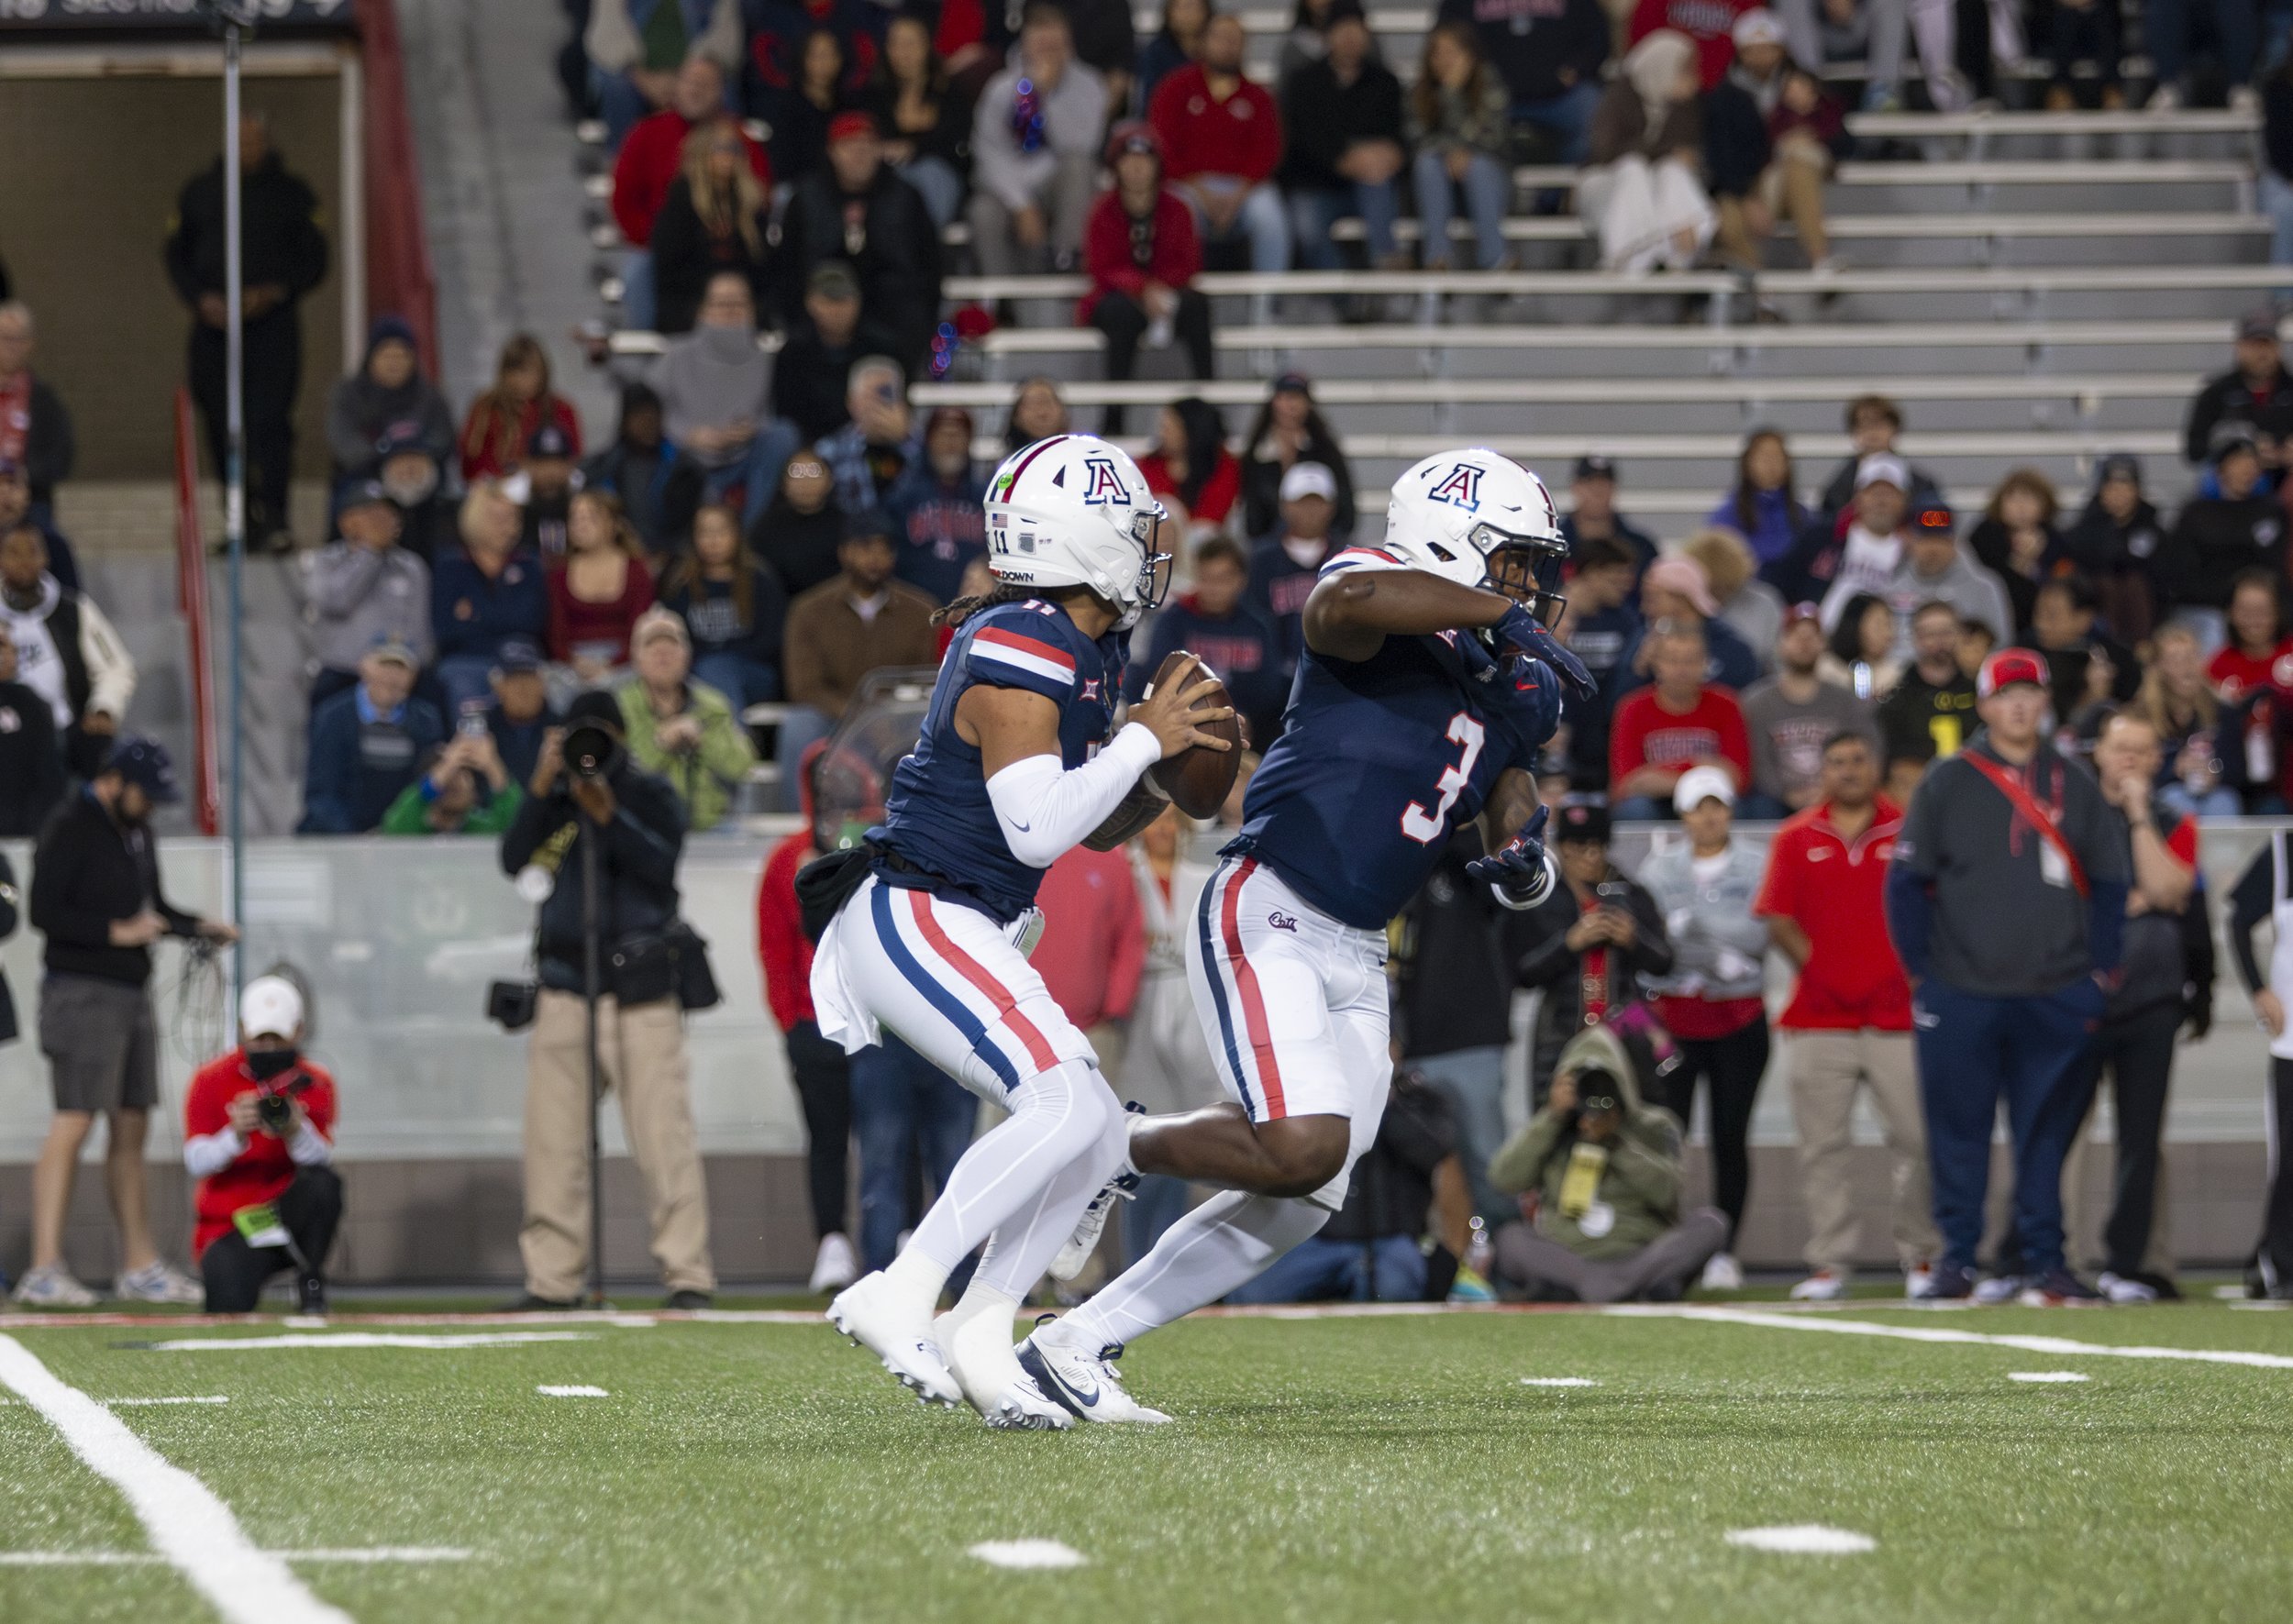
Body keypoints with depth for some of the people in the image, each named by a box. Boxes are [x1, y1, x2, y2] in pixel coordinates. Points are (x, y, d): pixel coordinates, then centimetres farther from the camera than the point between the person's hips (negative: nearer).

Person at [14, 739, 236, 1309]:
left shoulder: (134, 830, 16)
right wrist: (117, 933, -22)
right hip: (84, 993, -9)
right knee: (74, 1123, -14)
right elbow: (43, 912, -18)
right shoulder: (70, 829, -11)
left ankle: (139, 1267, 17)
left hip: (132, 994, 9)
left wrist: (199, 926, 8)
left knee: (131, 1128, 11)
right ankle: (44, 1270, -17)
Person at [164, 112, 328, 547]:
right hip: (215, 324, 2)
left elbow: (314, 261, 6)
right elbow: (177, 256, 13)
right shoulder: (199, 192, 10)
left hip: (273, 322, -2)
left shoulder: (292, 194, 6)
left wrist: (275, 292, -11)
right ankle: (240, 520, 11)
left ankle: (273, 518, -14)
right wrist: (201, 299, -5)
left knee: (269, 420, -13)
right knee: (223, 426, 2)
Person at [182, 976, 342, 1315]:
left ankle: (311, 1286, -11)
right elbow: (195, 1163, -16)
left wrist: (295, 1130, -37)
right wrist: (236, 1134, -36)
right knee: (229, 1309, -30)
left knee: (323, 1182, -32)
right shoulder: (211, 1080, -4)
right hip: (229, 1226, -2)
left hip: (287, 1215, 2)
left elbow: (321, 1159, -15)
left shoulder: (315, 1083, 0)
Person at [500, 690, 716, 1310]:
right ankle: (551, 1278, 7)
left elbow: (662, 863, -9)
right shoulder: (555, 799, 14)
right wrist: (542, 789, -10)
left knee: (663, 1134, -10)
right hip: (565, 985, 3)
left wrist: (606, 813, -20)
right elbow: (513, 860, -1)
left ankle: (688, 1275, -9)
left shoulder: (651, 796, 8)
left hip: (640, 987, -3)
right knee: (553, 1140, 2)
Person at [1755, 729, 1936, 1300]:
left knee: (1917, 1139, -5)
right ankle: (1830, 1262, 3)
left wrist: (1915, 973, -4)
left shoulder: (1908, 832, 6)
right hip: (1819, 1017, 1)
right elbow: (1778, 919, 5)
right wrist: (1815, 967, -2)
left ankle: (1921, 1257, 5)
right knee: (1823, 1145, 0)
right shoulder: (1796, 839, 9)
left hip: (1897, 1013, -1)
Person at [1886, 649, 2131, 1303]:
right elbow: (1906, 882, 4)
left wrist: (2099, 973, 4)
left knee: (2047, 1134, 3)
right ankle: (1957, 1258, 8)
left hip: (2058, 999, 2)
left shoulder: (2073, 785, 9)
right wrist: (1922, 972, -3)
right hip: (1961, 997, -2)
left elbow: (2109, 883, 13)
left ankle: (2045, 1261, 9)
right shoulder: (1946, 783, 3)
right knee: (1958, 1132, 1)